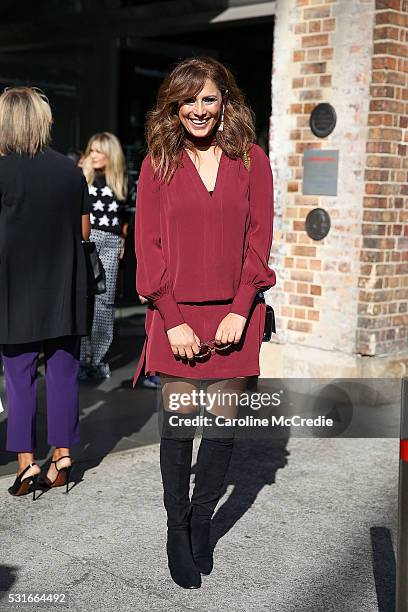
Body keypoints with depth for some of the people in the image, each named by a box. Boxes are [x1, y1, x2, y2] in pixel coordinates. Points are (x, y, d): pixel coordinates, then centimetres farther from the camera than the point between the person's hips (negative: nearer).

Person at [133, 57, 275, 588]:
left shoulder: (251, 160, 4)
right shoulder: (158, 164, 3)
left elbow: (259, 238, 1)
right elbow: (149, 244, 0)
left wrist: (240, 310, -8)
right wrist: (173, 321, -8)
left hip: (234, 312, 1)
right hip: (175, 313, -1)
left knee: (223, 421, 4)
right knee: (178, 419, 1)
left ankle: (201, 519, 24)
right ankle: (177, 529, 18)